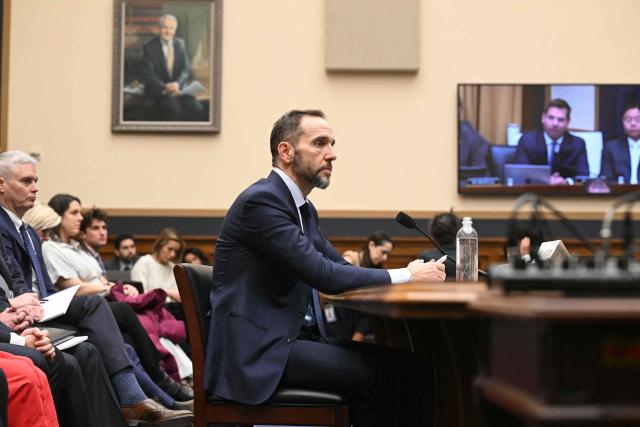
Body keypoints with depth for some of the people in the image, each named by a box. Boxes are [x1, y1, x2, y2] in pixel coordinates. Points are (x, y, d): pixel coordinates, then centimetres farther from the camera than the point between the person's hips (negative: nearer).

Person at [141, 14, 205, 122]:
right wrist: (165, 87, -23)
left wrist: (177, 84, -15)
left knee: (197, 109, -24)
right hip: (158, 92, -4)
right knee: (174, 108, -35)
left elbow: (186, 69, 6)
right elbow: (148, 74, -8)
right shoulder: (149, 47, -2)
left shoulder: (180, 44, 10)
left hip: (178, 88, 4)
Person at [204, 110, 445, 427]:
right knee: (378, 375, -20)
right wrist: (405, 276, -13)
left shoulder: (304, 209, 16)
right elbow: (324, 275, -20)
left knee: (404, 363, -7)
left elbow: (340, 267, 14)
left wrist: (409, 276, -3)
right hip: (257, 349, -9)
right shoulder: (261, 200, -14)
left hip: (293, 338, 9)